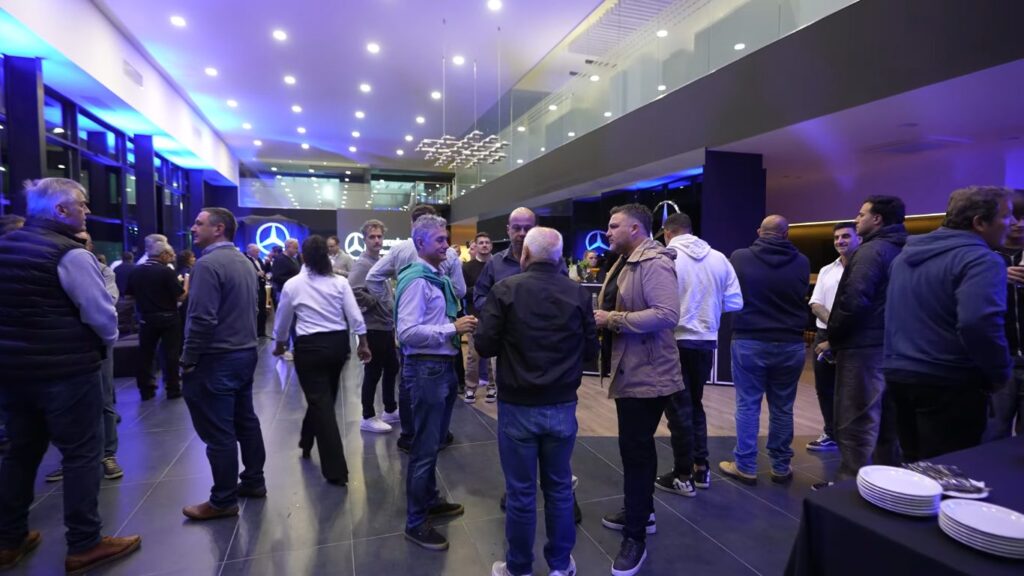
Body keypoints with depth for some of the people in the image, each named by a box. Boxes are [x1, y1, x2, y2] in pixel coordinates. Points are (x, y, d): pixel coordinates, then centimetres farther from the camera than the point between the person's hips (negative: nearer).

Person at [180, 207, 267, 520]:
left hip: (216, 360, -9)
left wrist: (188, 360, -13)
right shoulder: (244, 262, 12)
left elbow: (202, 319, -22)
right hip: (245, 354, 9)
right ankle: (253, 481, 29)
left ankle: (223, 501, 12)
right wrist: (244, 343, 17)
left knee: (218, 432, 1)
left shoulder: (208, 264, -17)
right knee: (246, 421, 17)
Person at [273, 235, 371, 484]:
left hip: (310, 346, -3)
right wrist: (363, 344, 6)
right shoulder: (340, 281, -2)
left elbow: (282, 321, 7)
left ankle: (336, 470, 1)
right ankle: (307, 441, 47)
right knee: (325, 397, 22)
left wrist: (280, 344, 25)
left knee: (320, 401, 1)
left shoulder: (293, 284, -4)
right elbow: (355, 316, -4)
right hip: (338, 343, 3)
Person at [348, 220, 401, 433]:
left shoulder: (382, 262, 13)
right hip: (373, 327, -9)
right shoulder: (362, 264, -16)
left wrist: (391, 303, 9)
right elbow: (352, 290, -31)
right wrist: (372, 302, -18)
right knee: (373, 372, 1)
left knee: (392, 368, 17)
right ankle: (368, 417, 14)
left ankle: (390, 410, 31)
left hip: (387, 325, 9)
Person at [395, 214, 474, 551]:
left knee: (434, 443, 23)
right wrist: (453, 328, -24)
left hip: (443, 366, 9)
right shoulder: (417, 280, -17)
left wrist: (460, 325, 0)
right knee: (424, 448, 3)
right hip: (426, 369, -9)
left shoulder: (438, 277, 11)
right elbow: (407, 332, -26)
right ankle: (416, 523, 18)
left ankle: (430, 501, 41)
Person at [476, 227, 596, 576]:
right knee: (559, 487, 17)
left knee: (521, 491, 10)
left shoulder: (505, 289, -11)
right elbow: (590, 350, 1)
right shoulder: (578, 294, -4)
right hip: (563, 405, 3)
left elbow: (484, 345, -11)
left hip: (518, 406, -2)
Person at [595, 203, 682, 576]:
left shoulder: (654, 263, -17)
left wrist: (614, 319, -24)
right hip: (632, 372, 10)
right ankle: (641, 513, 36)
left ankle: (635, 536, 9)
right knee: (636, 447, 20)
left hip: (647, 375, -10)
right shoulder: (630, 263, 16)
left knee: (636, 451, -4)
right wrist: (606, 318, 7)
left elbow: (667, 315, -29)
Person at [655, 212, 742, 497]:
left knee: (678, 408, 6)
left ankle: (683, 476, 14)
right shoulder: (719, 258, 3)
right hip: (706, 342, 5)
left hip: (676, 342, -5)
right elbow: (735, 303, 3)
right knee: (695, 403, 21)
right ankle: (701, 468, 27)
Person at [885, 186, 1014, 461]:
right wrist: (999, 375, -13)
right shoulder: (980, 259, -14)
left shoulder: (907, 253, 13)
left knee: (914, 469, 19)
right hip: (948, 383, -8)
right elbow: (978, 324, -28)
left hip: (899, 374, 8)